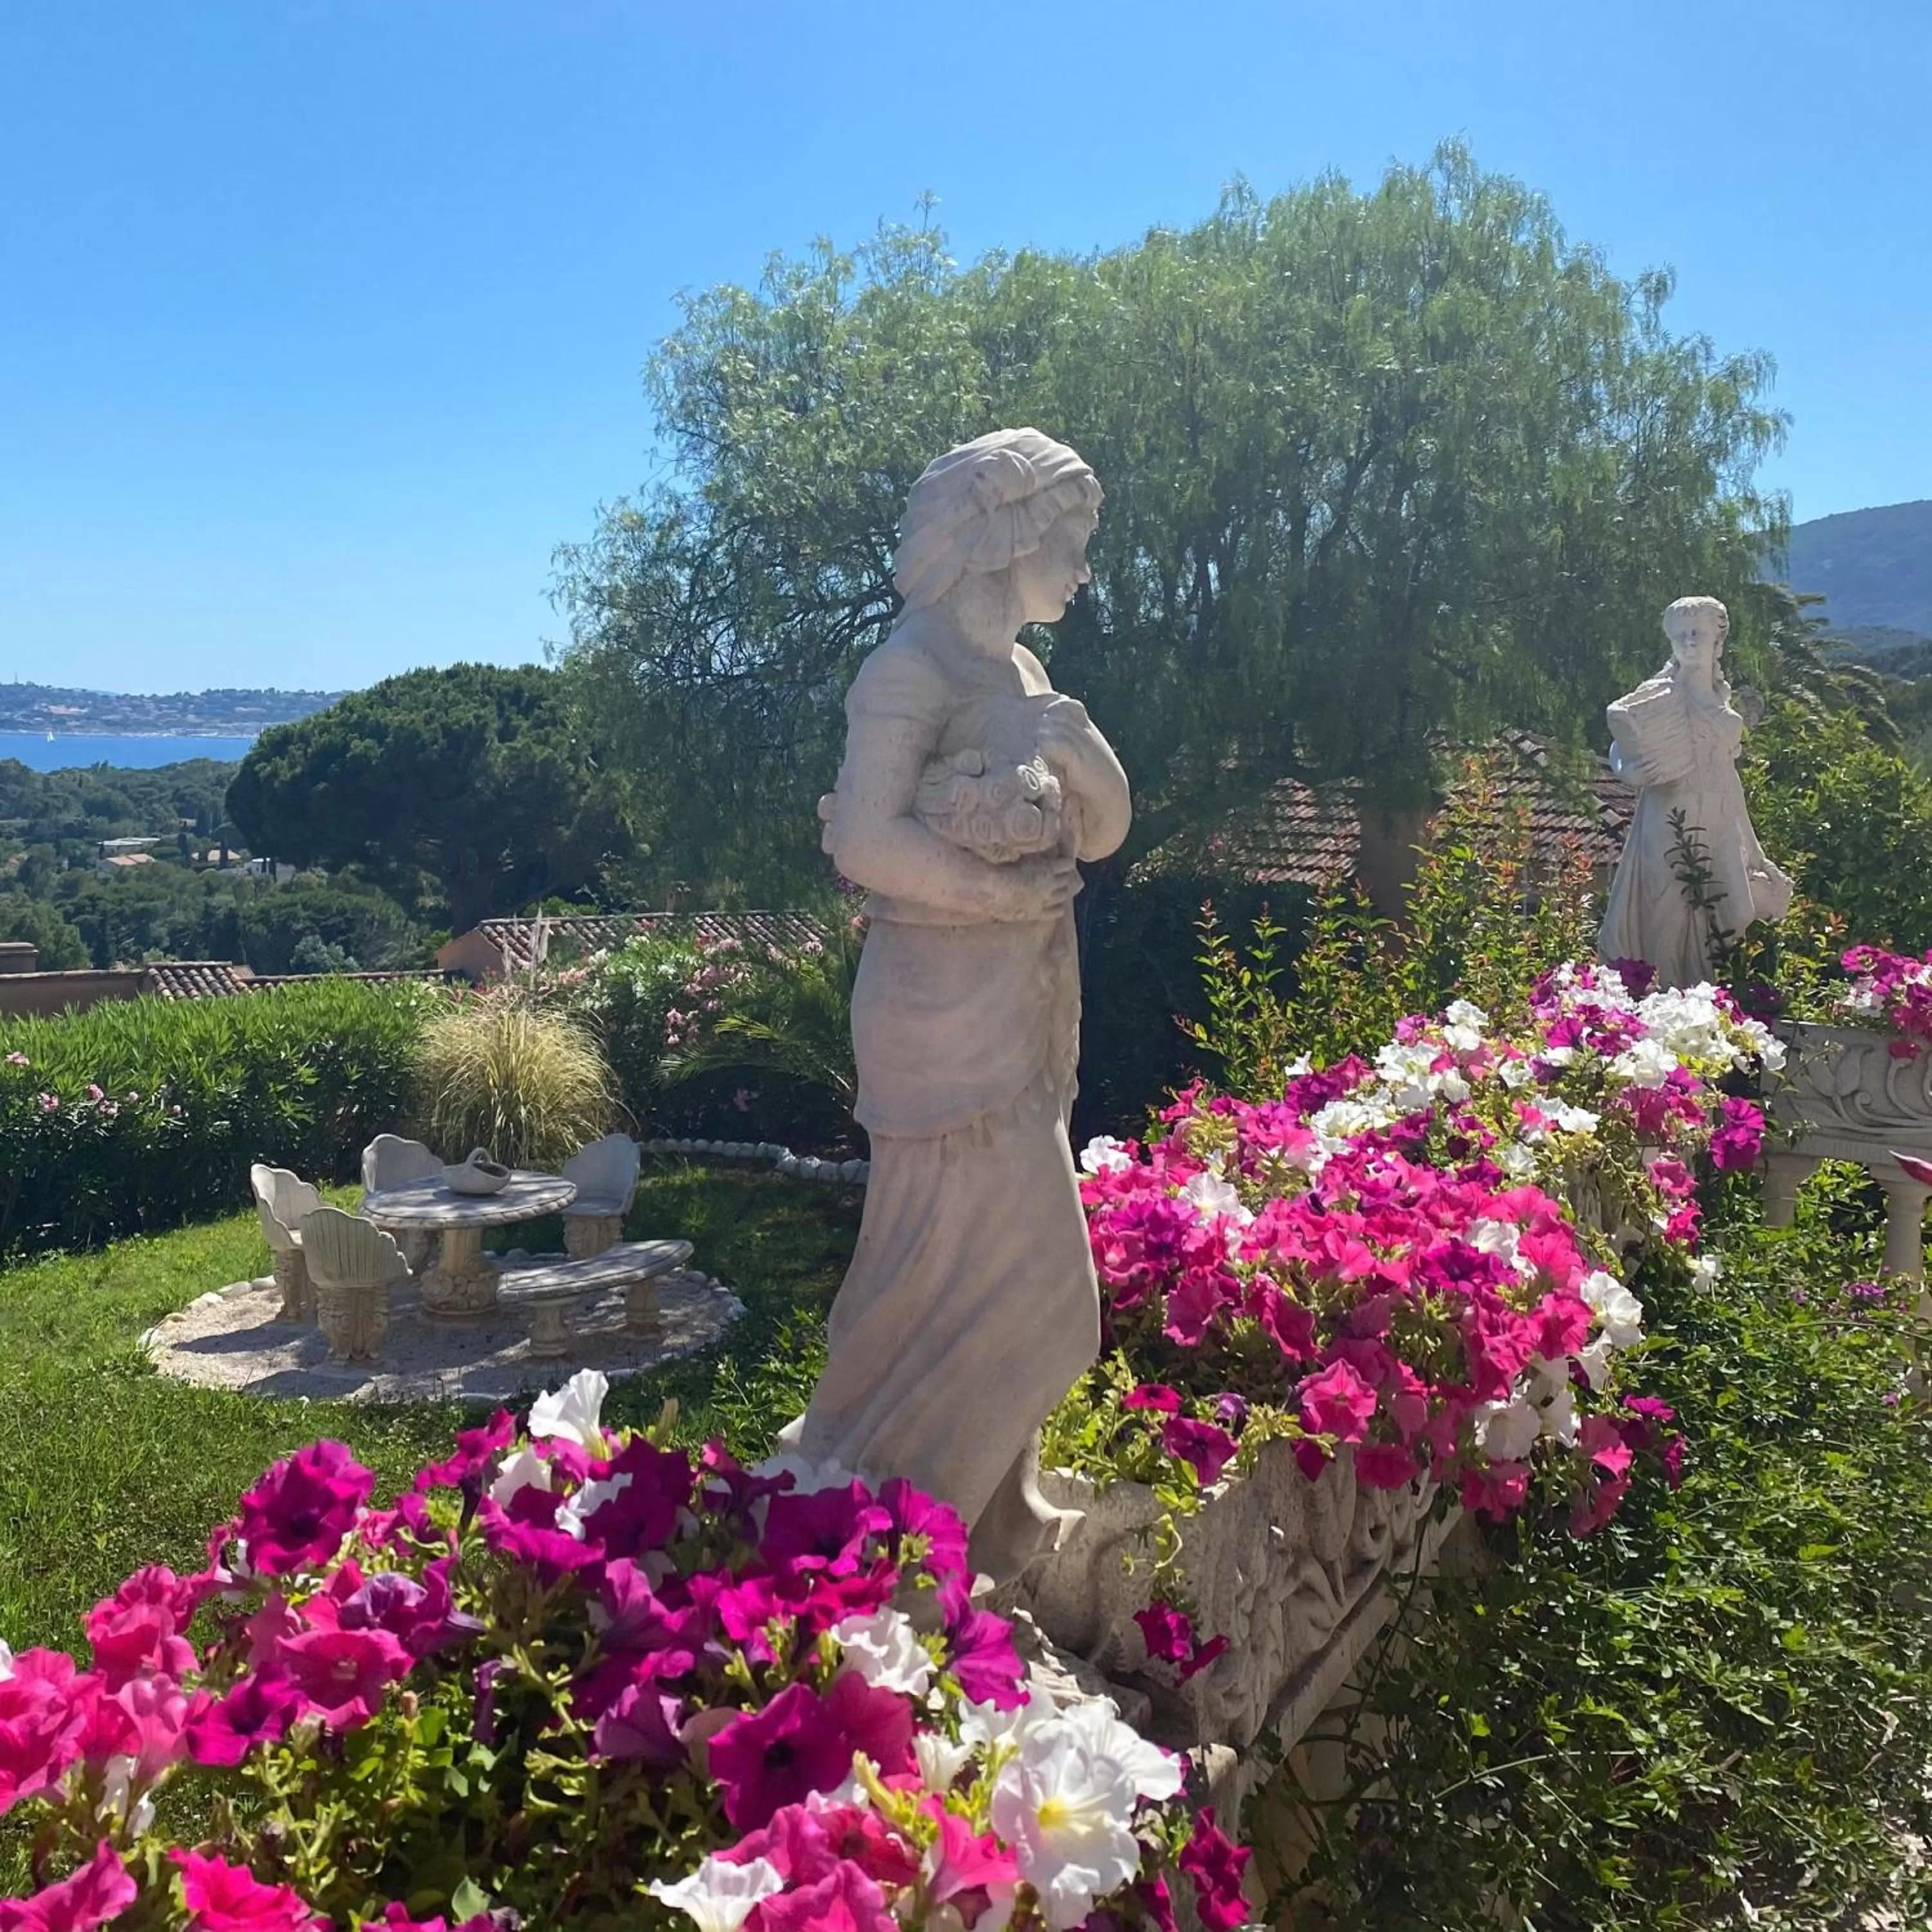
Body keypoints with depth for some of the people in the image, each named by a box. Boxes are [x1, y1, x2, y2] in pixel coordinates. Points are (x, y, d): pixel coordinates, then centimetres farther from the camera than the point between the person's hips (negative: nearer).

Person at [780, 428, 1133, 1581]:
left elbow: (1105, 832, 13)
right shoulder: (917, 665, -12)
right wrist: (1015, 893, -13)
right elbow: (867, 839, -21)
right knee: (986, 1274, -6)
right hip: (947, 1003, -9)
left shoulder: (1023, 674, 14)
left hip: (1024, 1011, 9)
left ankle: (991, 1517, 28)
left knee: (1015, 1277, 14)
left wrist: (1080, 748, -7)